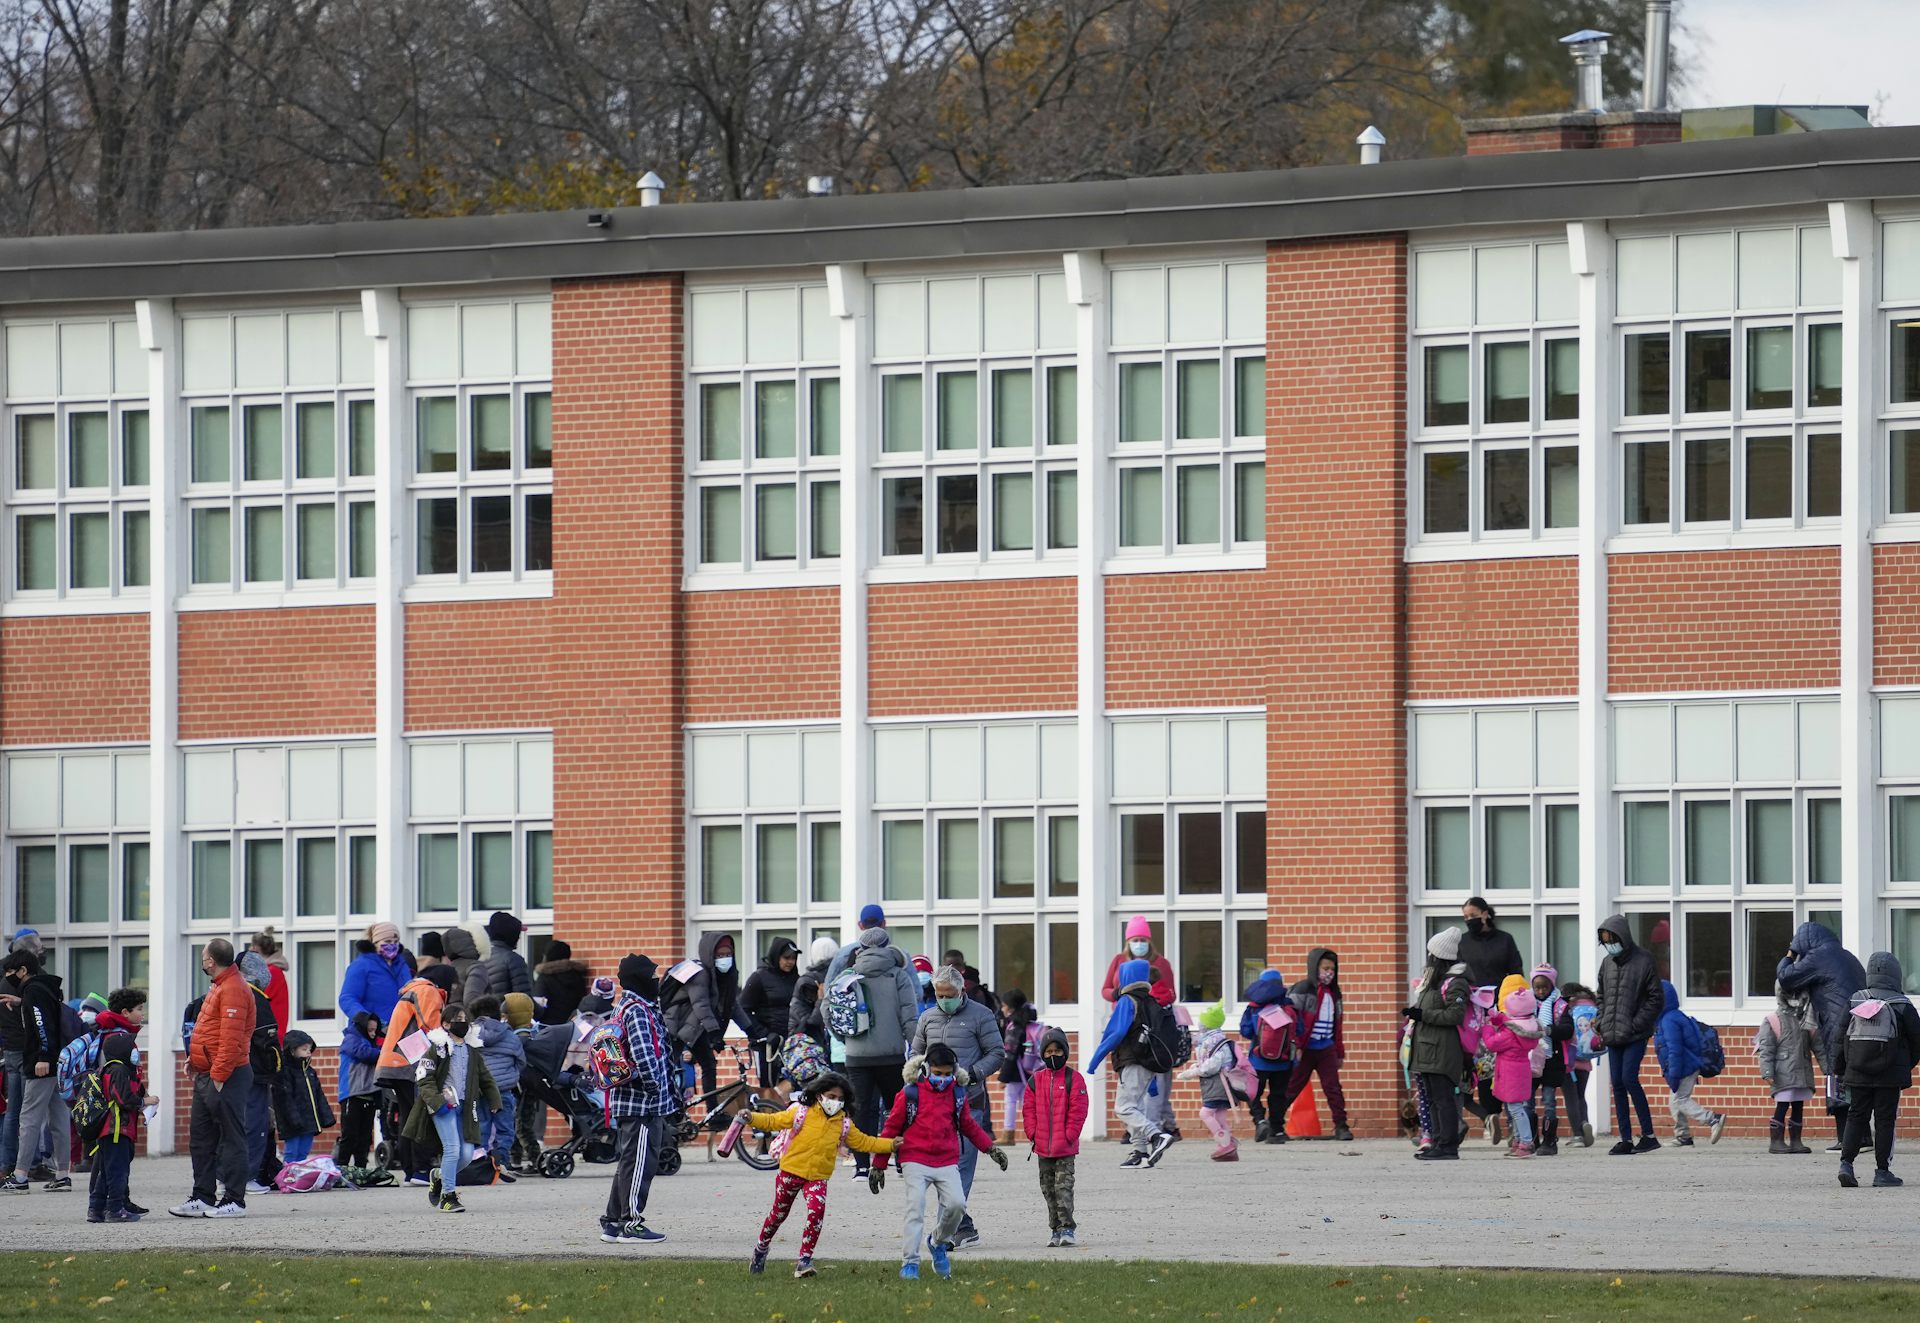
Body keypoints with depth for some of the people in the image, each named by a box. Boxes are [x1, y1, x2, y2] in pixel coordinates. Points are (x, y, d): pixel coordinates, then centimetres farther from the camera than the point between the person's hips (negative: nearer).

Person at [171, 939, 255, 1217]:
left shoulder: (233, 990, -16)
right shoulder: (220, 987, 18)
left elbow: (231, 1038, -23)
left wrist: (218, 1076, -23)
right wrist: (195, 1060, 15)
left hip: (226, 1078, -11)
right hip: (207, 1076, 11)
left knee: (231, 1138, -5)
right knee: (201, 1137, 13)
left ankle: (234, 1200, -2)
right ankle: (202, 1198, 18)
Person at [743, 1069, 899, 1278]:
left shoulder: (843, 1125, 3)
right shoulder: (801, 1113, -7)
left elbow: (863, 1142, 12)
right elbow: (772, 1121, -7)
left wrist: (891, 1144, 3)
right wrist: (751, 1118, -23)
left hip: (817, 1178, 1)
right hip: (791, 1172, -1)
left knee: (817, 1211, -23)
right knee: (779, 1213, 13)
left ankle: (804, 1260, -16)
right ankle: (761, 1249, 39)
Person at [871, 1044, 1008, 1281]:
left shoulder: (957, 1093, 9)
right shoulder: (910, 1093, -3)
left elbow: (969, 1126, 24)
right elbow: (891, 1129, 3)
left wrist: (990, 1149, 16)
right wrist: (878, 1166, 4)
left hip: (947, 1162, 3)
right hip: (915, 1161, -3)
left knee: (956, 1204, -12)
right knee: (915, 1209, -13)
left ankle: (939, 1243, 16)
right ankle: (909, 1263, -6)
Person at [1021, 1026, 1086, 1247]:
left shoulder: (1073, 1079, -3)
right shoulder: (1036, 1080, 8)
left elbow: (1078, 1110, -6)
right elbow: (1028, 1109, 9)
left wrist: (1069, 1135, -11)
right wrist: (1032, 1133, -2)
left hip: (1065, 1147, -5)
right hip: (1043, 1146, 5)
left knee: (1063, 1186, -9)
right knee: (1048, 1188, 9)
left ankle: (1067, 1229, -7)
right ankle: (1056, 1229, 16)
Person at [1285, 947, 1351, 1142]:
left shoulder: (1334, 994, 13)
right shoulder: (1303, 990, -6)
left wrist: (1340, 1052, 19)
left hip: (1326, 1049, 4)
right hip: (1305, 1048, -4)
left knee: (1333, 1087, -3)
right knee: (1292, 1087, 3)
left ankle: (1341, 1126, -3)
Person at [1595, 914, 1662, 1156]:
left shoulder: (1644, 961, -6)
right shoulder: (1607, 963, 11)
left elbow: (1656, 999, -6)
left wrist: (1636, 1024, -13)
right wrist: (1601, 1023, 6)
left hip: (1635, 1036, -6)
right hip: (1612, 1036, 6)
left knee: (1629, 1079, -16)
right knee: (1617, 1084, 3)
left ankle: (1648, 1134, -7)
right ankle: (1626, 1139, 7)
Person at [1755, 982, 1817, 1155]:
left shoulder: (1804, 1019, 14)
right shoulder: (1772, 1021, -4)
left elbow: (1814, 1045, 20)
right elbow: (1766, 1049, -7)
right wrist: (1767, 1073, -14)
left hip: (1803, 1072, 6)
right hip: (1783, 1074, -6)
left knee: (1798, 1108, 9)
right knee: (1782, 1107, -5)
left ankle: (1795, 1141, 16)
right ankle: (1776, 1141, 1)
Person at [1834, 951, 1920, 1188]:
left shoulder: (1854, 1002, 2)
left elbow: (1840, 1038, 4)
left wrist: (1840, 1070, 13)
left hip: (1858, 1073, 3)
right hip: (1889, 1077, -3)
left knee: (1856, 1117, 10)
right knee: (1885, 1120, 2)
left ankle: (1846, 1162, -5)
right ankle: (1882, 1171, 2)